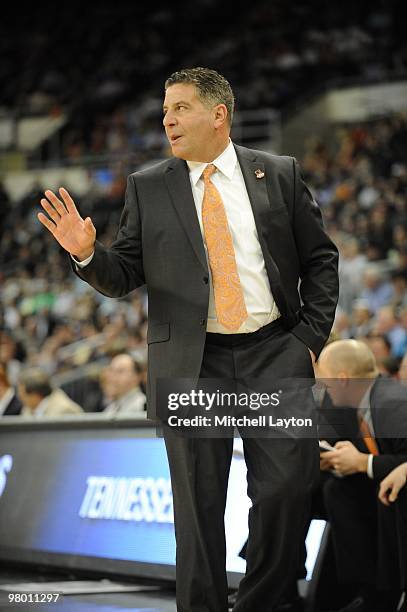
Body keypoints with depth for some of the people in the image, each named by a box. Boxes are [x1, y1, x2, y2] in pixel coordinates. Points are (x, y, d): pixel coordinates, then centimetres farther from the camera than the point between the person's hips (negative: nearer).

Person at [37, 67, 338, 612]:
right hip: (191, 366, 0)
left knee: (288, 490, -4)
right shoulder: (148, 188, 8)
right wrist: (87, 254, -14)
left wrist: (311, 335, 1)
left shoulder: (280, 175, 6)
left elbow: (320, 259, 11)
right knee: (199, 506, 1)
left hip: (276, 354, 0)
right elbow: (124, 278, 6)